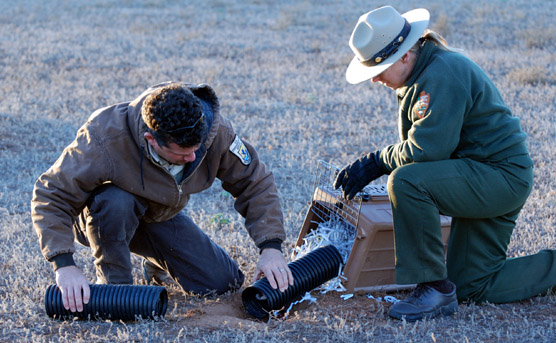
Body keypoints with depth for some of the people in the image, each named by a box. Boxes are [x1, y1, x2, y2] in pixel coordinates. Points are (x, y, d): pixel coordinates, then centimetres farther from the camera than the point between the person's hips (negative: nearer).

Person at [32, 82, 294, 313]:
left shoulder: (215, 131, -27)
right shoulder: (105, 139, -39)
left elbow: (255, 183, -14)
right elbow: (50, 196, -33)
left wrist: (271, 247, -25)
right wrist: (65, 266, -44)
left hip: (161, 218, 4)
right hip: (103, 219, -4)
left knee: (224, 283, -7)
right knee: (115, 202, -40)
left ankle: (157, 262, 22)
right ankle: (114, 283, -14)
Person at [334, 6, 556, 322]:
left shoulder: (443, 74, -22)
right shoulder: (425, 71, 11)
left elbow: (426, 149, -29)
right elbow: (416, 144, 17)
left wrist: (376, 162, -13)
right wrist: (366, 171, 4)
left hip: (501, 175, -11)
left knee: (407, 182, -30)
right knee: (472, 286, 11)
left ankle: (435, 289, -20)